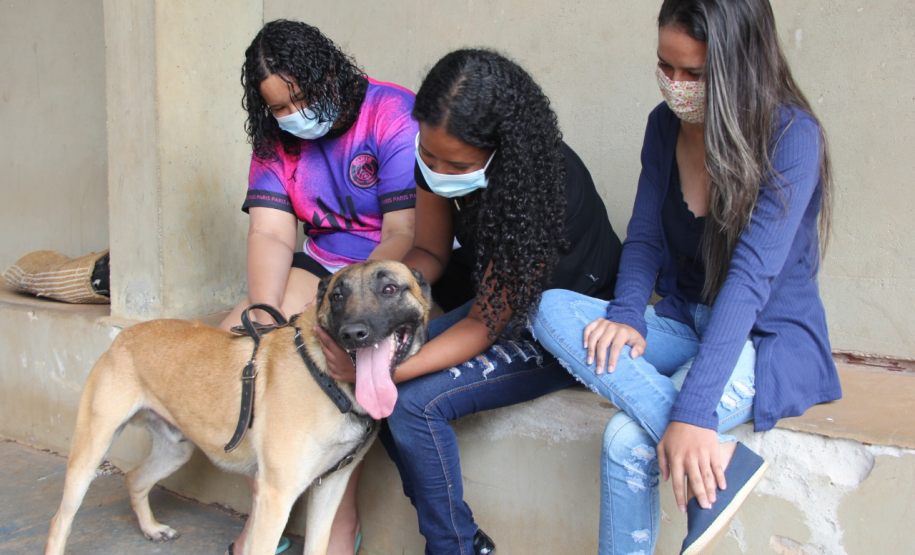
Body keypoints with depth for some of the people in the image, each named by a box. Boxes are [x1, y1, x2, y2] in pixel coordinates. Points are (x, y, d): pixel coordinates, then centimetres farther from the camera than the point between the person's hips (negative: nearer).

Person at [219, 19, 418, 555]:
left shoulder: (394, 117, -16)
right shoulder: (277, 140, 4)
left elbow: (406, 236, -22)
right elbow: (271, 235, -5)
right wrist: (263, 310, -25)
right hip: (321, 266, 7)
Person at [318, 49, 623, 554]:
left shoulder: (538, 186, -32)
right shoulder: (437, 155, -12)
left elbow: (485, 325, -27)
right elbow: (431, 251, 2)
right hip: (497, 297, 8)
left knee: (415, 402, -24)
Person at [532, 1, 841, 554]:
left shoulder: (792, 137, -19)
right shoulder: (665, 124, 1)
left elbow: (751, 277, -29)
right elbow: (645, 238, 1)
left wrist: (693, 411, -36)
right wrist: (627, 315, -21)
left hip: (767, 339, -7)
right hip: (686, 322, 7)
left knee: (629, 440, -32)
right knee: (552, 310, -23)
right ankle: (718, 454, -30)